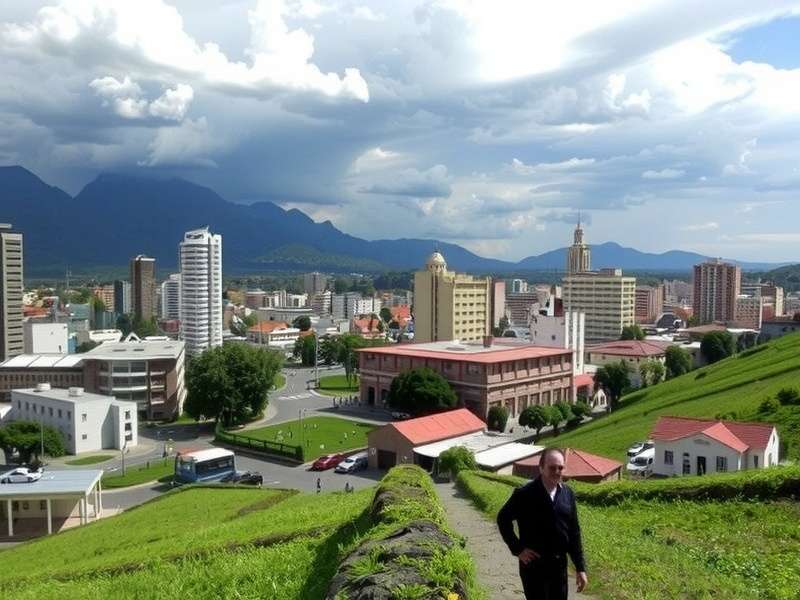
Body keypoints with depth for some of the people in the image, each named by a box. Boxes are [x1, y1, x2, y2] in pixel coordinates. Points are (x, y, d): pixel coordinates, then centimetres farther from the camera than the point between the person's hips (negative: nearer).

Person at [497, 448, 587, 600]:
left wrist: (580, 567, 6)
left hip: (559, 563, 5)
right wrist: (517, 548, -9)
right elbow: (503, 518, -5)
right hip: (534, 564, -5)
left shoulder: (568, 494, 0)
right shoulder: (524, 494, -16)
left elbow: (574, 532, 6)